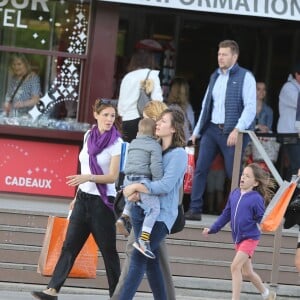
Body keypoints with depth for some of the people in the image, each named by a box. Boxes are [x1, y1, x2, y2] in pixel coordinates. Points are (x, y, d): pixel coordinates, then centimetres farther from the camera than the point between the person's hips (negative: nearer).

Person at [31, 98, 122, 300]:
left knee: (108, 249, 2)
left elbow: (112, 177, -15)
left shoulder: (116, 143, -9)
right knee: (70, 245, 0)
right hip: (84, 198, 5)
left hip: (102, 201, -5)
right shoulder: (89, 136, 8)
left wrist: (88, 177, -29)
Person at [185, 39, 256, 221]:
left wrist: (237, 130, -21)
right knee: (200, 169, 0)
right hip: (211, 129, 6)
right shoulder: (215, 77, 17)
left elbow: (250, 107, -12)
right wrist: (197, 131, 17)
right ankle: (195, 210, 4)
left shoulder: (245, 77, -4)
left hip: (231, 132, -6)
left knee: (234, 173, -3)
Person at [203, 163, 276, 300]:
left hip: (250, 238, -7)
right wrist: (212, 229, 13)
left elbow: (261, 218, -10)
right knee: (247, 272, 17)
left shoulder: (256, 199, -14)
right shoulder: (234, 194, 4)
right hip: (238, 239, 7)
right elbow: (226, 214, 13)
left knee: (235, 266, -19)